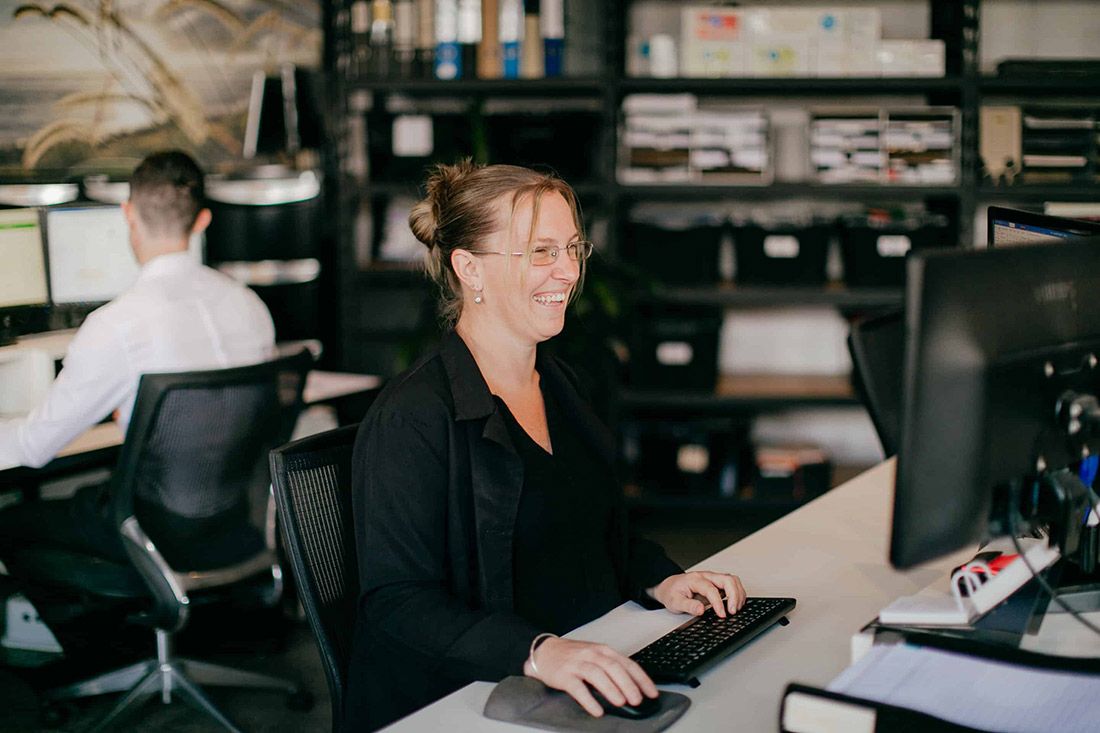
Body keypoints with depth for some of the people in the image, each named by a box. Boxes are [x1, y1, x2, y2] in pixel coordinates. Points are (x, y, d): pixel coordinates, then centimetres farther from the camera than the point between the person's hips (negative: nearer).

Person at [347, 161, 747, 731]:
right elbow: (397, 603, -18)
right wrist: (537, 652, -32)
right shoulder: (411, 418, -14)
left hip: (596, 678, 8)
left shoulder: (558, 383, 13)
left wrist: (658, 580, 4)